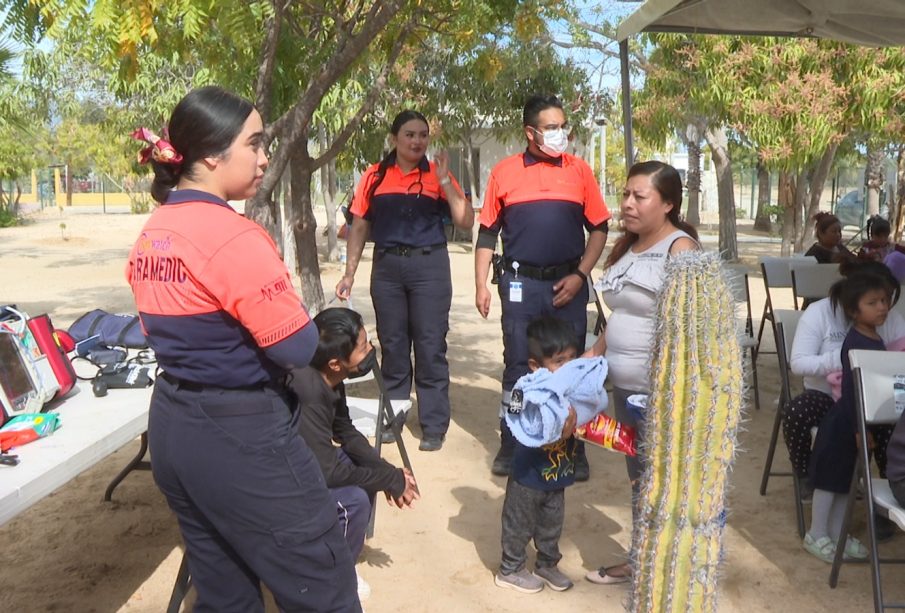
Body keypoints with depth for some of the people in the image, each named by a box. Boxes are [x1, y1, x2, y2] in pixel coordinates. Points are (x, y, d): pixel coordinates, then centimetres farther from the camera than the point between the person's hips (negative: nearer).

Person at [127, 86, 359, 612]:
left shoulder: (151, 235, 6)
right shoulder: (234, 238, -21)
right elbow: (299, 348, -19)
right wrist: (283, 307, -1)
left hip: (172, 426, 9)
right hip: (241, 435, -9)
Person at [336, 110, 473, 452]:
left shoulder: (437, 175, 3)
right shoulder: (374, 177, 5)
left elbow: (465, 222, -3)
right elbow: (360, 227, 9)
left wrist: (445, 181, -11)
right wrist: (350, 273, 6)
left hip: (429, 265, -1)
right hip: (387, 266, 2)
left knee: (430, 346, 0)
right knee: (392, 345, 10)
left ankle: (434, 426, 8)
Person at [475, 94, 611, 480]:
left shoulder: (579, 171, 4)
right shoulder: (504, 172, 2)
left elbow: (599, 229, 5)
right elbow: (487, 234, 5)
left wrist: (580, 276, -5)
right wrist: (481, 285, 0)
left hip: (568, 284, 1)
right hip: (520, 284, -1)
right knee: (517, 366, 7)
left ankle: (573, 448, 21)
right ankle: (510, 446, 19)